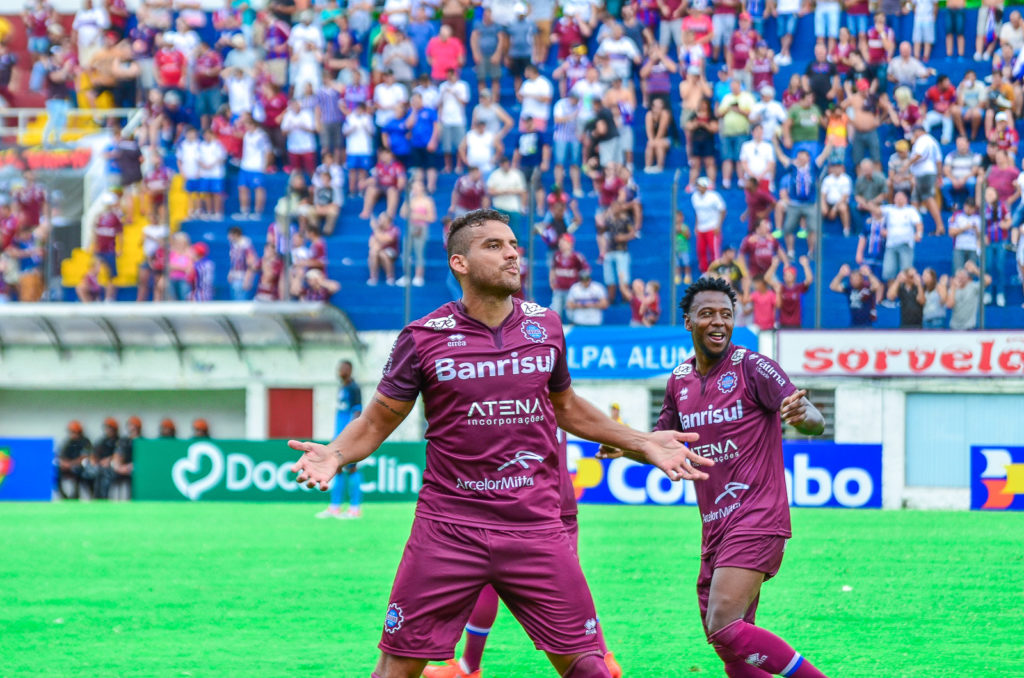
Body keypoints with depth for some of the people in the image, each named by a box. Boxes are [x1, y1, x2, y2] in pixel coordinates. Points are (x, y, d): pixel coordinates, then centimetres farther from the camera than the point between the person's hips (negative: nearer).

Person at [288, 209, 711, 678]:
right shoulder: (424, 337, -4)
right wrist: (333, 455, -15)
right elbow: (377, 422, 4)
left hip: (536, 526, 2)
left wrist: (642, 443, 19)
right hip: (448, 528, -2)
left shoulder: (545, 327, 6)